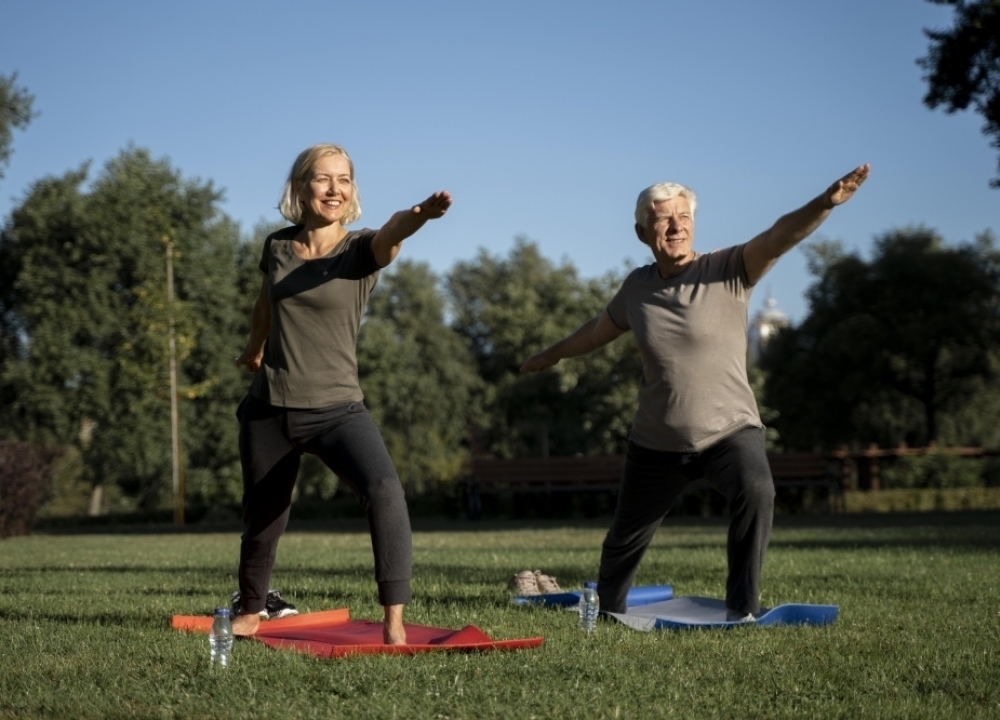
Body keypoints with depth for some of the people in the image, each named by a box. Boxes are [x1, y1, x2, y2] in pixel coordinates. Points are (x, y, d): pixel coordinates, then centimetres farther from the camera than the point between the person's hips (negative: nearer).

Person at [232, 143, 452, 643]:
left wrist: (421, 214, -58)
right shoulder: (277, 246, 1)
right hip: (268, 410, 3)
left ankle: (394, 623, -28)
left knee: (384, 490, -28)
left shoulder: (361, 250, -9)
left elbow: (392, 233, -35)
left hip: (337, 409, -3)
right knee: (263, 519, 15)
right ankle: (250, 612, 41)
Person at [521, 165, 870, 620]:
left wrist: (826, 202, -46)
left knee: (756, 491, -33)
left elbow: (779, 236, -29)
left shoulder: (727, 272, -11)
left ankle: (742, 608, -20)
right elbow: (599, 329, 22)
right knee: (626, 534, 15)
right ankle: (607, 607, 45)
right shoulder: (637, 287, 2)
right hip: (657, 441, 4)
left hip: (730, 430, -4)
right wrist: (551, 356, 37)